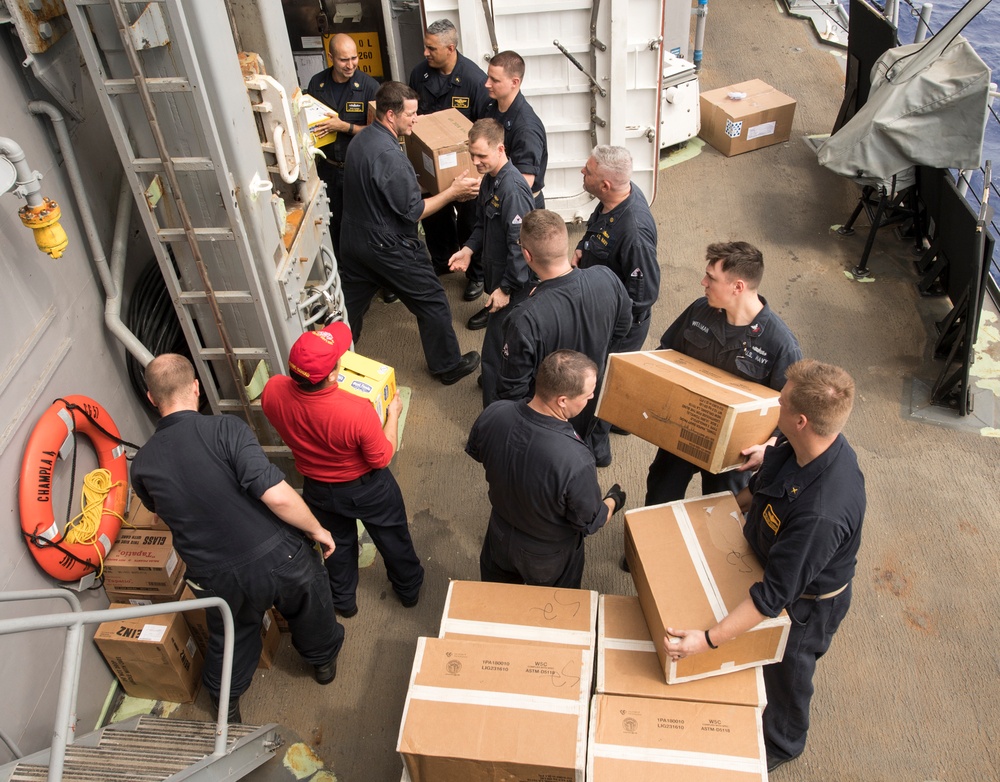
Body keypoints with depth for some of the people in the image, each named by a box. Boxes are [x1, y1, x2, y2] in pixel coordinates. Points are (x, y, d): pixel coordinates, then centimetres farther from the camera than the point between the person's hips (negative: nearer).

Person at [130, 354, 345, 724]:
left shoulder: (143, 464, -8)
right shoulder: (225, 428, -22)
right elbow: (277, 495, -30)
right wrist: (317, 531, -13)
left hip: (220, 578, 2)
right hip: (280, 556, -2)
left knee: (230, 637, 32)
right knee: (309, 611, 30)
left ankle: (226, 704, 55)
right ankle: (323, 660, 58)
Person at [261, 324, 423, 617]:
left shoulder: (272, 392, -30)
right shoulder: (357, 411, -42)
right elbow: (382, 458, -22)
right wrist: (393, 413, -9)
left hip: (318, 490, 3)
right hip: (367, 488, -3)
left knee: (337, 544, 30)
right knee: (392, 538, 27)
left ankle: (344, 601, 54)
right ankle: (409, 589, 53)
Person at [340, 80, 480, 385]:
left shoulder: (360, 139, 2)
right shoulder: (390, 156, -28)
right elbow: (414, 210, -21)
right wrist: (454, 191, -15)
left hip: (355, 238, 9)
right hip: (388, 246, -9)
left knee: (351, 303, 23)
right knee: (432, 303, 6)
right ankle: (448, 366, 19)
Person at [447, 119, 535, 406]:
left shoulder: (512, 188, -24)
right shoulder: (489, 180, 7)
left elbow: (520, 245, -25)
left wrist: (506, 288, -20)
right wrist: (469, 249, 2)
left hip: (512, 287, -9)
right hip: (496, 277, 9)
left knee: (495, 354, -5)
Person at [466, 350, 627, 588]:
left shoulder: (493, 414, -30)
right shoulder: (576, 462, -44)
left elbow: (476, 453, -6)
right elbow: (589, 523, -25)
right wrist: (613, 501, -3)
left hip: (501, 533, 4)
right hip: (549, 554, -4)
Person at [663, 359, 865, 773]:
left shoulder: (823, 513, -46)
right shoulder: (799, 447, -21)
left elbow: (776, 594, -38)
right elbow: (762, 485, 3)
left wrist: (708, 640, -36)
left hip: (804, 604, -7)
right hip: (767, 558, 7)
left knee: (785, 672, 22)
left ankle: (781, 744, 55)